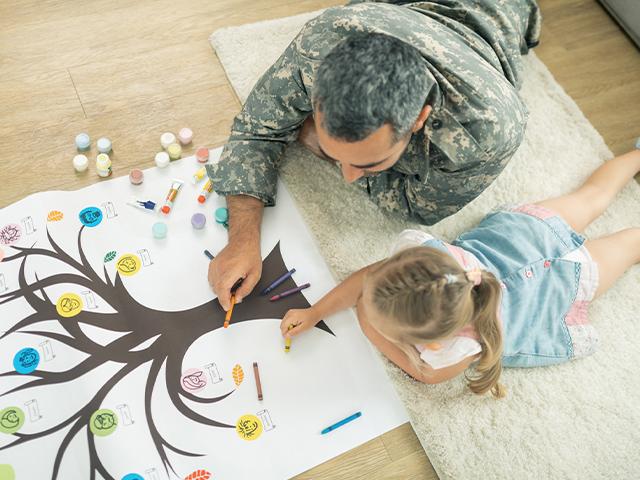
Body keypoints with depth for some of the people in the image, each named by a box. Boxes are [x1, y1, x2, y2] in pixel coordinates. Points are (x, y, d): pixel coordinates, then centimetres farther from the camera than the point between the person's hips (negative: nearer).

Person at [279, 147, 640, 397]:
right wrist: (316, 313, -20)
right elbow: (373, 276, -20)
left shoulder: (456, 349, -47)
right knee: (591, 197, 33)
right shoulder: (419, 249, -40)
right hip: (517, 226, 3)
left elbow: (425, 372, -23)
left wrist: (371, 327, -27)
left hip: (571, 272, -2)